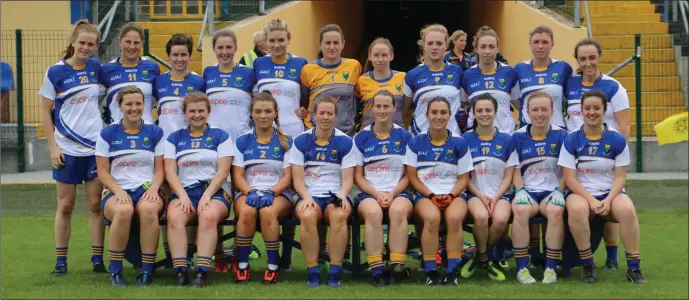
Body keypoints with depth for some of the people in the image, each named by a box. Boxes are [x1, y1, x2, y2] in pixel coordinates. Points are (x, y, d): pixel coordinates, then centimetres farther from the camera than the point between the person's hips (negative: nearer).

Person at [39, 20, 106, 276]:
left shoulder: (96, 68, 3)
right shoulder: (55, 72, -6)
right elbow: (45, 112, -2)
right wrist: (53, 146, -8)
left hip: (96, 147, 2)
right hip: (67, 149, -2)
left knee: (95, 204, 3)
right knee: (65, 206, 4)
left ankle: (97, 259, 7)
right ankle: (61, 260, 12)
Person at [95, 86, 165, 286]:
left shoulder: (155, 132, 9)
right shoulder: (108, 133, 6)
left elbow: (160, 169, 9)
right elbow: (103, 172, 3)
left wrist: (154, 188, -12)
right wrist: (118, 191, -15)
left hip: (147, 190, 1)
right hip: (117, 191, -1)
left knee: (148, 208, -38)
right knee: (123, 210, -38)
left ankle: (147, 271, -27)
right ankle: (115, 271, -23)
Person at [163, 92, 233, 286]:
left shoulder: (220, 136, 12)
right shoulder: (174, 138, 17)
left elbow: (223, 171, 2)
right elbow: (170, 172, 6)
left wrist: (206, 196, -13)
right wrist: (183, 196, -11)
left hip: (214, 192, -2)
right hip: (184, 192, 2)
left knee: (209, 216, -36)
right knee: (174, 217, -33)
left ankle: (202, 273, -40)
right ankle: (180, 273, -36)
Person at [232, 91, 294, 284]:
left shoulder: (285, 142, 8)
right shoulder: (242, 142, 11)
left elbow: (287, 177, 1)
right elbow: (238, 176, 5)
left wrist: (270, 192, -18)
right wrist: (251, 192, -16)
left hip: (278, 193, -1)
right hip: (247, 192, 1)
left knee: (268, 211, -37)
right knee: (247, 211, -36)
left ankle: (273, 266, -25)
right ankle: (242, 265, -22)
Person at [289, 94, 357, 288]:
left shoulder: (345, 142, 4)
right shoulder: (301, 141, 4)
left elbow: (348, 178, 1)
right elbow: (297, 178, 1)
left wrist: (342, 195, -20)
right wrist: (306, 197, -18)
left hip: (336, 196, 0)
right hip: (310, 195, 0)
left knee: (339, 215, -36)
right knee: (307, 216, -36)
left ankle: (335, 273, -28)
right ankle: (313, 273, -27)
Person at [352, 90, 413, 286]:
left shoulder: (404, 136, 9)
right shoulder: (361, 137, 9)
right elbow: (358, 176, 8)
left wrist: (392, 193, -9)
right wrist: (377, 194, -9)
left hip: (398, 193, 0)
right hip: (369, 193, 0)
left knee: (398, 210, -36)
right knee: (373, 212, -35)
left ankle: (397, 266, -34)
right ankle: (376, 270, -35)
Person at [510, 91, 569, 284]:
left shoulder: (561, 136, 4)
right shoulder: (518, 137, 6)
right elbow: (515, 170, 7)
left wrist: (559, 191, -9)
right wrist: (519, 190, -10)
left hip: (552, 192, -1)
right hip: (527, 191, 1)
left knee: (555, 210, -35)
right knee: (520, 210, -34)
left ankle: (551, 268, -24)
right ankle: (522, 268, -26)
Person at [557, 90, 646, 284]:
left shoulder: (617, 139, -1)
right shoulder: (571, 140, -3)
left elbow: (620, 177, -1)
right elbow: (570, 179, -6)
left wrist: (608, 200, -18)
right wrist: (591, 200, -18)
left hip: (610, 193, 1)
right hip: (580, 193, -1)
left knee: (627, 210, -33)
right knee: (577, 209, -37)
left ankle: (633, 267, -19)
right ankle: (587, 265, -20)